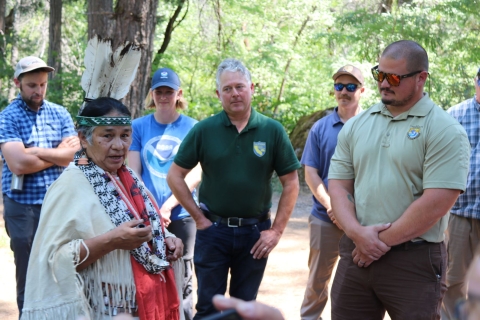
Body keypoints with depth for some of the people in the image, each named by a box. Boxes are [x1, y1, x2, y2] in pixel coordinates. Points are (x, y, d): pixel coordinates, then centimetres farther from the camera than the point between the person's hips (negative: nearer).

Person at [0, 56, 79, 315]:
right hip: (22, 206, -3)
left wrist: (36, 151, -12)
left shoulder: (60, 114, 7)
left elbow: (75, 154, -4)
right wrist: (58, 153, -8)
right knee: (28, 277, 7)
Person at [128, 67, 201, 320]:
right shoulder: (139, 126, 5)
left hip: (180, 215, -1)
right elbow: (133, 173, 3)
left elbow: (195, 174, -5)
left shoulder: (192, 127, 1)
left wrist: (167, 206, -15)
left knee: (181, 280, 5)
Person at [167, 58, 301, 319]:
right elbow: (175, 176, 0)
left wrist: (277, 230, -4)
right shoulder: (204, 130, -4)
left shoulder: (272, 131, -3)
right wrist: (199, 218, -3)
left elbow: (291, 183, 0)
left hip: (255, 231, 1)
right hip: (213, 229, -1)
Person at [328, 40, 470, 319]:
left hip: (415, 262, -4)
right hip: (356, 255, 5)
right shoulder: (356, 126, 9)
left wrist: (382, 241, -11)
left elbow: (436, 203, -15)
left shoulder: (444, 131, -8)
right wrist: (357, 233, -11)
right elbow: (339, 185, 7)